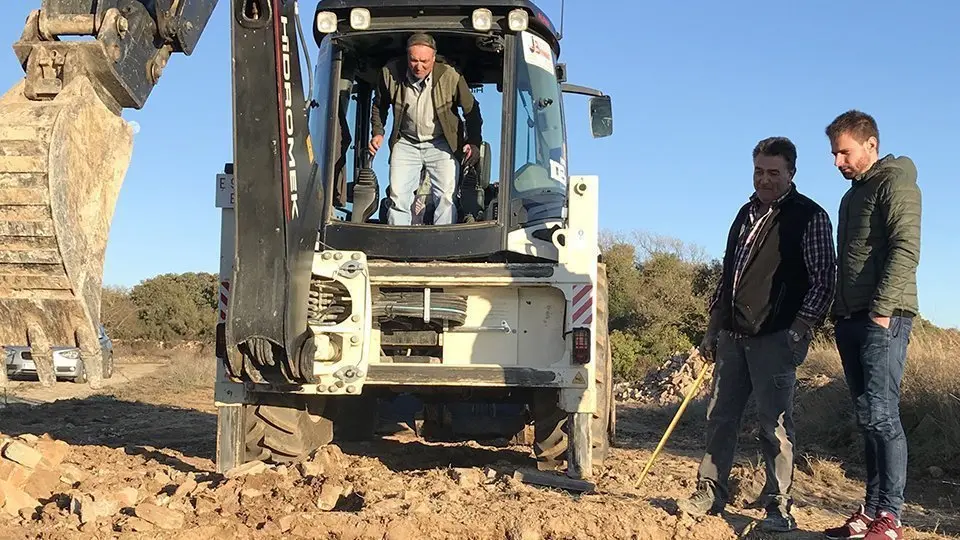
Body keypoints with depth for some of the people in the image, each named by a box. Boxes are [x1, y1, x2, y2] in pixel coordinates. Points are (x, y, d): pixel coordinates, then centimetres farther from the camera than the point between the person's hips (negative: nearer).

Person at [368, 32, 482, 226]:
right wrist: (378, 132, -2)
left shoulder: (451, 77, -18)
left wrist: (473, 143, -12)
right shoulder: (390, 73, -12)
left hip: (442, 144, -2)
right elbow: (379, 105, 9)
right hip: (406, 143, 2)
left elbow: (471, 111, -3)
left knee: (445, 198, -9)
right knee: (398, 197, -3)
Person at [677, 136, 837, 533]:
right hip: (733, 335, 6)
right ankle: (710, 493, 19)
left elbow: (823, 281, -7)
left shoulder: (810, 217, -3)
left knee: (774, 423, -4)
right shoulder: (747, 214, 16)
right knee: (719, 416, 9)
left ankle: (779, 508, 5)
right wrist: (712, 330, 17)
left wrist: (798, 333, -15)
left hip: (775, 338, -6)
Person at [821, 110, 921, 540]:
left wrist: (882, 308, -21)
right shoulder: (854, 194, 23)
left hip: (883, 317, -9)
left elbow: (906, 249, -16)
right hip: (852, 319, 9)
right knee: (867, 418, 8)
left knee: (879, 414, -12)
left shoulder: (895, 181, -4)